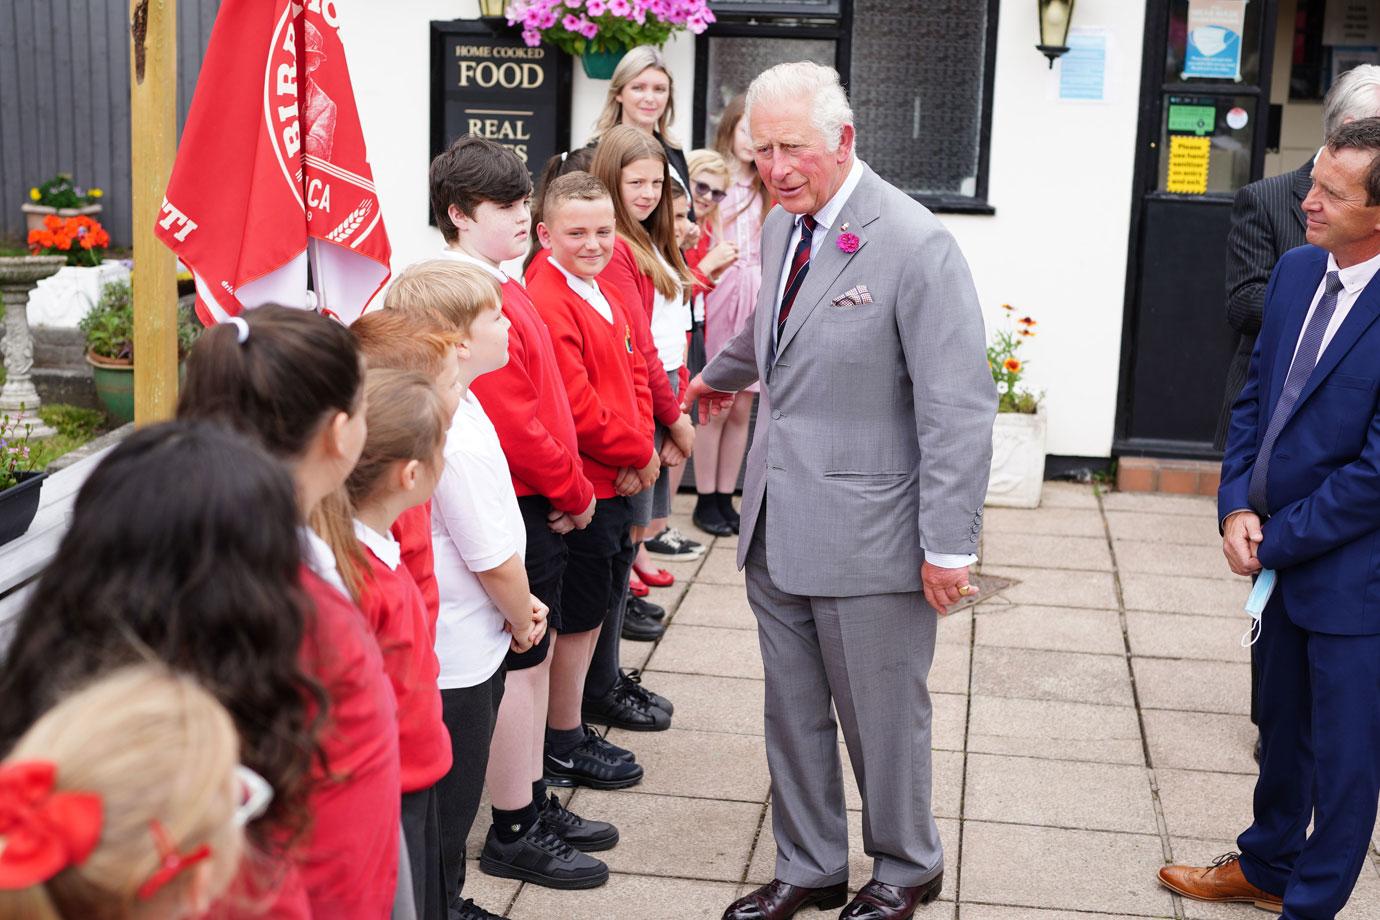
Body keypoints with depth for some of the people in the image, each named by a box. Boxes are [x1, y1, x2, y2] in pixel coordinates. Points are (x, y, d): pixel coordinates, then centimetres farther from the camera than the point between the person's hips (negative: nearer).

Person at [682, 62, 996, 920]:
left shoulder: (916, 246, -18)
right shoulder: (783, 226, 7)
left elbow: (958, 408, -18)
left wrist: (948, 546, -18)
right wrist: (721, 376, 47)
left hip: (868, 531, -7)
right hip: (779, 527, 7)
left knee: (883, 719, 9)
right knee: (792, 714, 16)